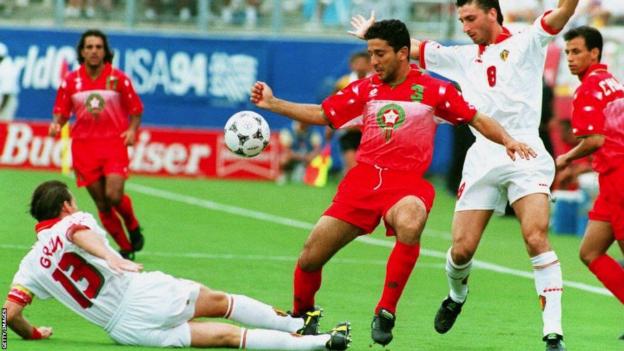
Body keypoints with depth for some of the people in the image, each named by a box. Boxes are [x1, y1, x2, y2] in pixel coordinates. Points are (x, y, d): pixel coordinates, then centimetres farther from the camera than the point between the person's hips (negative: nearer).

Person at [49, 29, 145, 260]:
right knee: (101, 203, 1)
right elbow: (61, 111, 11)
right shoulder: (71, 81, 4)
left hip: (114, 143, -2)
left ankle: (133, 227, 11)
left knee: (114, 195, -19)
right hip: (84, 145, 2)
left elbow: (135, 109, 7)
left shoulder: (118, 79, 0)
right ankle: (125, 248, 16)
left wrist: (132, 129, -11)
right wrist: (56, 124, -11)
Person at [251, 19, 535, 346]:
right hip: (362, 179, 3)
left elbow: (477, 119, 6)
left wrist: (507, 140, -11)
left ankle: (385, 314, -26)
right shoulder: (365, 89, 11)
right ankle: (300, 316, 28)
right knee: (310, 257, -3)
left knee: (409, 225, -40)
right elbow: (321, 114, 16)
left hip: (407, 183, -3)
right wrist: (272, 103, 9)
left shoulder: (433, 90, 2)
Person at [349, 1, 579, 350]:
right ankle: (457, 296, 33)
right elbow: (414, 48, 30)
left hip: (525, 155, -4)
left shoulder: (525, 43, 6)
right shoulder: (463, 57, 20)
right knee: (462, 248, -2)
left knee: (537, 239, -20)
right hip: (482, 160, 4)